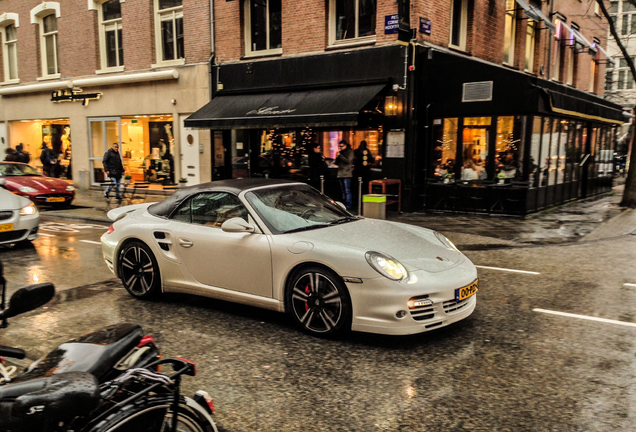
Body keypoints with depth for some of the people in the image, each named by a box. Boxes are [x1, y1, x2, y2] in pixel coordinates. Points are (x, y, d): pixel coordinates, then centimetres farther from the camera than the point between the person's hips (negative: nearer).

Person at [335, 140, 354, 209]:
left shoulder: (350, 152, -1)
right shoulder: (341, 152, 16)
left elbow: (348, 161, -15)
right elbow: (337, 163, 16)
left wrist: (340, 156, -14)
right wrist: (337, 157, -4)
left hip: (347, 174, -7)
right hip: (340, 173, 7)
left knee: (347, 190, -11)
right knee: (343, 191, 10)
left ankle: (348, 204, -10)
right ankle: (344, 204, 16)